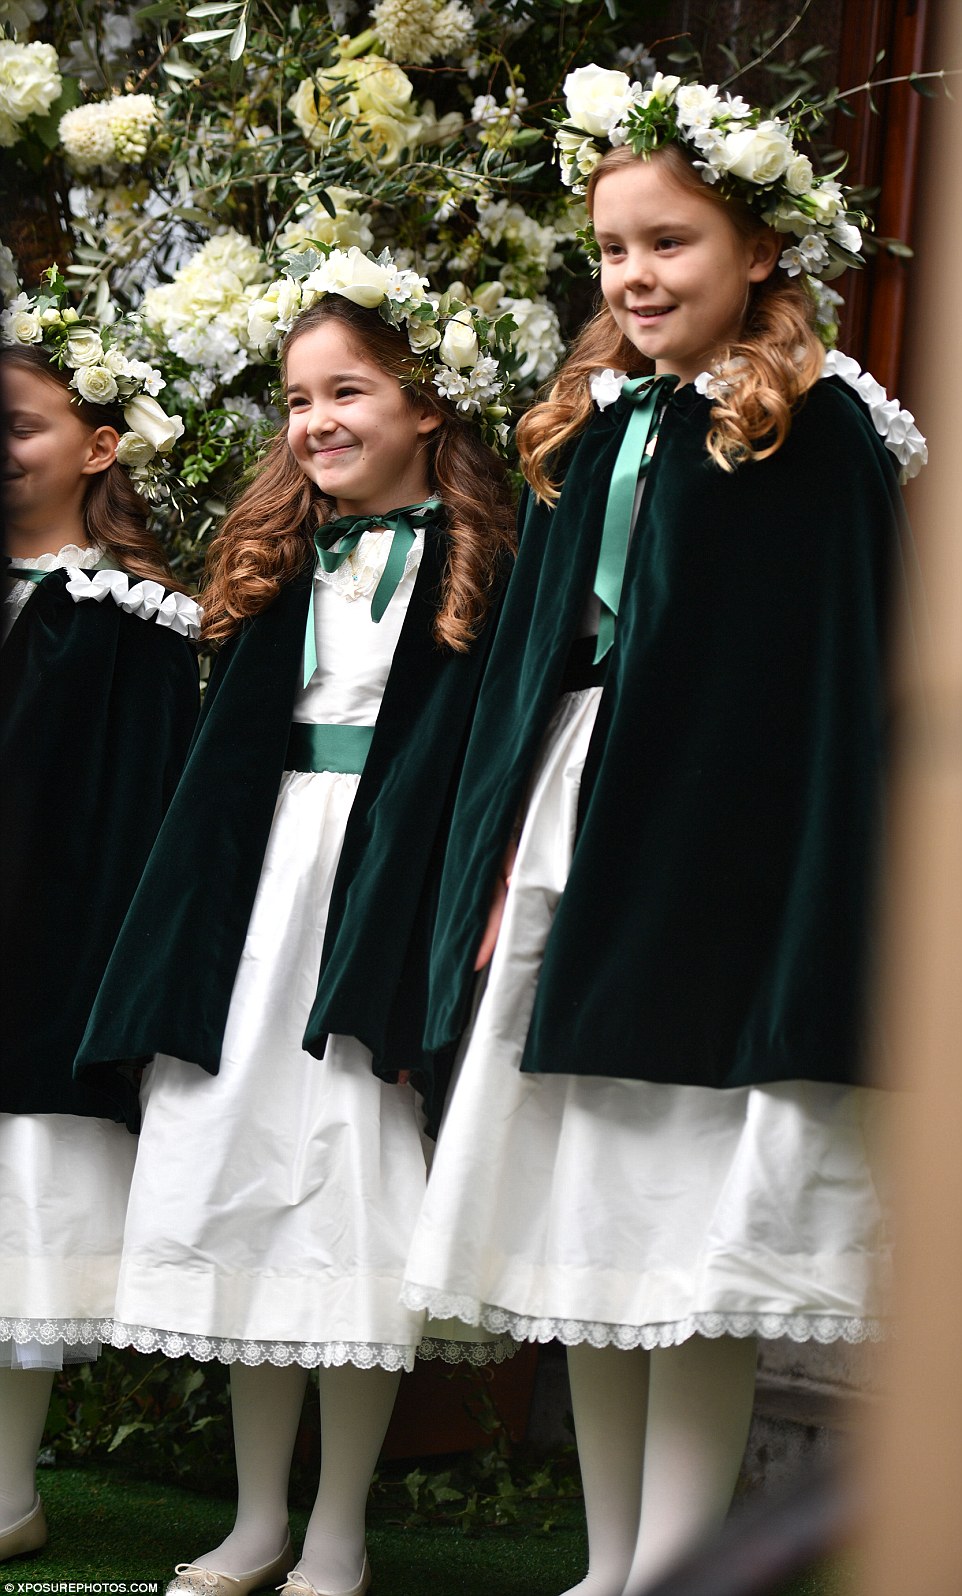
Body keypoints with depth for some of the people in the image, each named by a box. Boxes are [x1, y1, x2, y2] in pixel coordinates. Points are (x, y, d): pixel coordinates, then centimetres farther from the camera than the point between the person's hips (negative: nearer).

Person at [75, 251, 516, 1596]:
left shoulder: (474, 564, -3)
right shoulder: (278, 556, 13)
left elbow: (480, 769, -9)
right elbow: (224, 766, 13)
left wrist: (425, 950, -16)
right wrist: (192, 937, 7)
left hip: (391, 886, -5)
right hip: (264, 881, 6)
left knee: (357, 1195, -2)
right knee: (245, 1181, 7)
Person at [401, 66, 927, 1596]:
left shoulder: (816, 433, -6)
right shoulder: (592, 429, 13)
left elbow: (842, 683, -10)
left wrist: (820, 933, -15)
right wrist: (500, 865, 10)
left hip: (718, 852, -7)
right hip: (572, 838, 7)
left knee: (693, 1238, -5)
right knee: (577, 1222, 8)